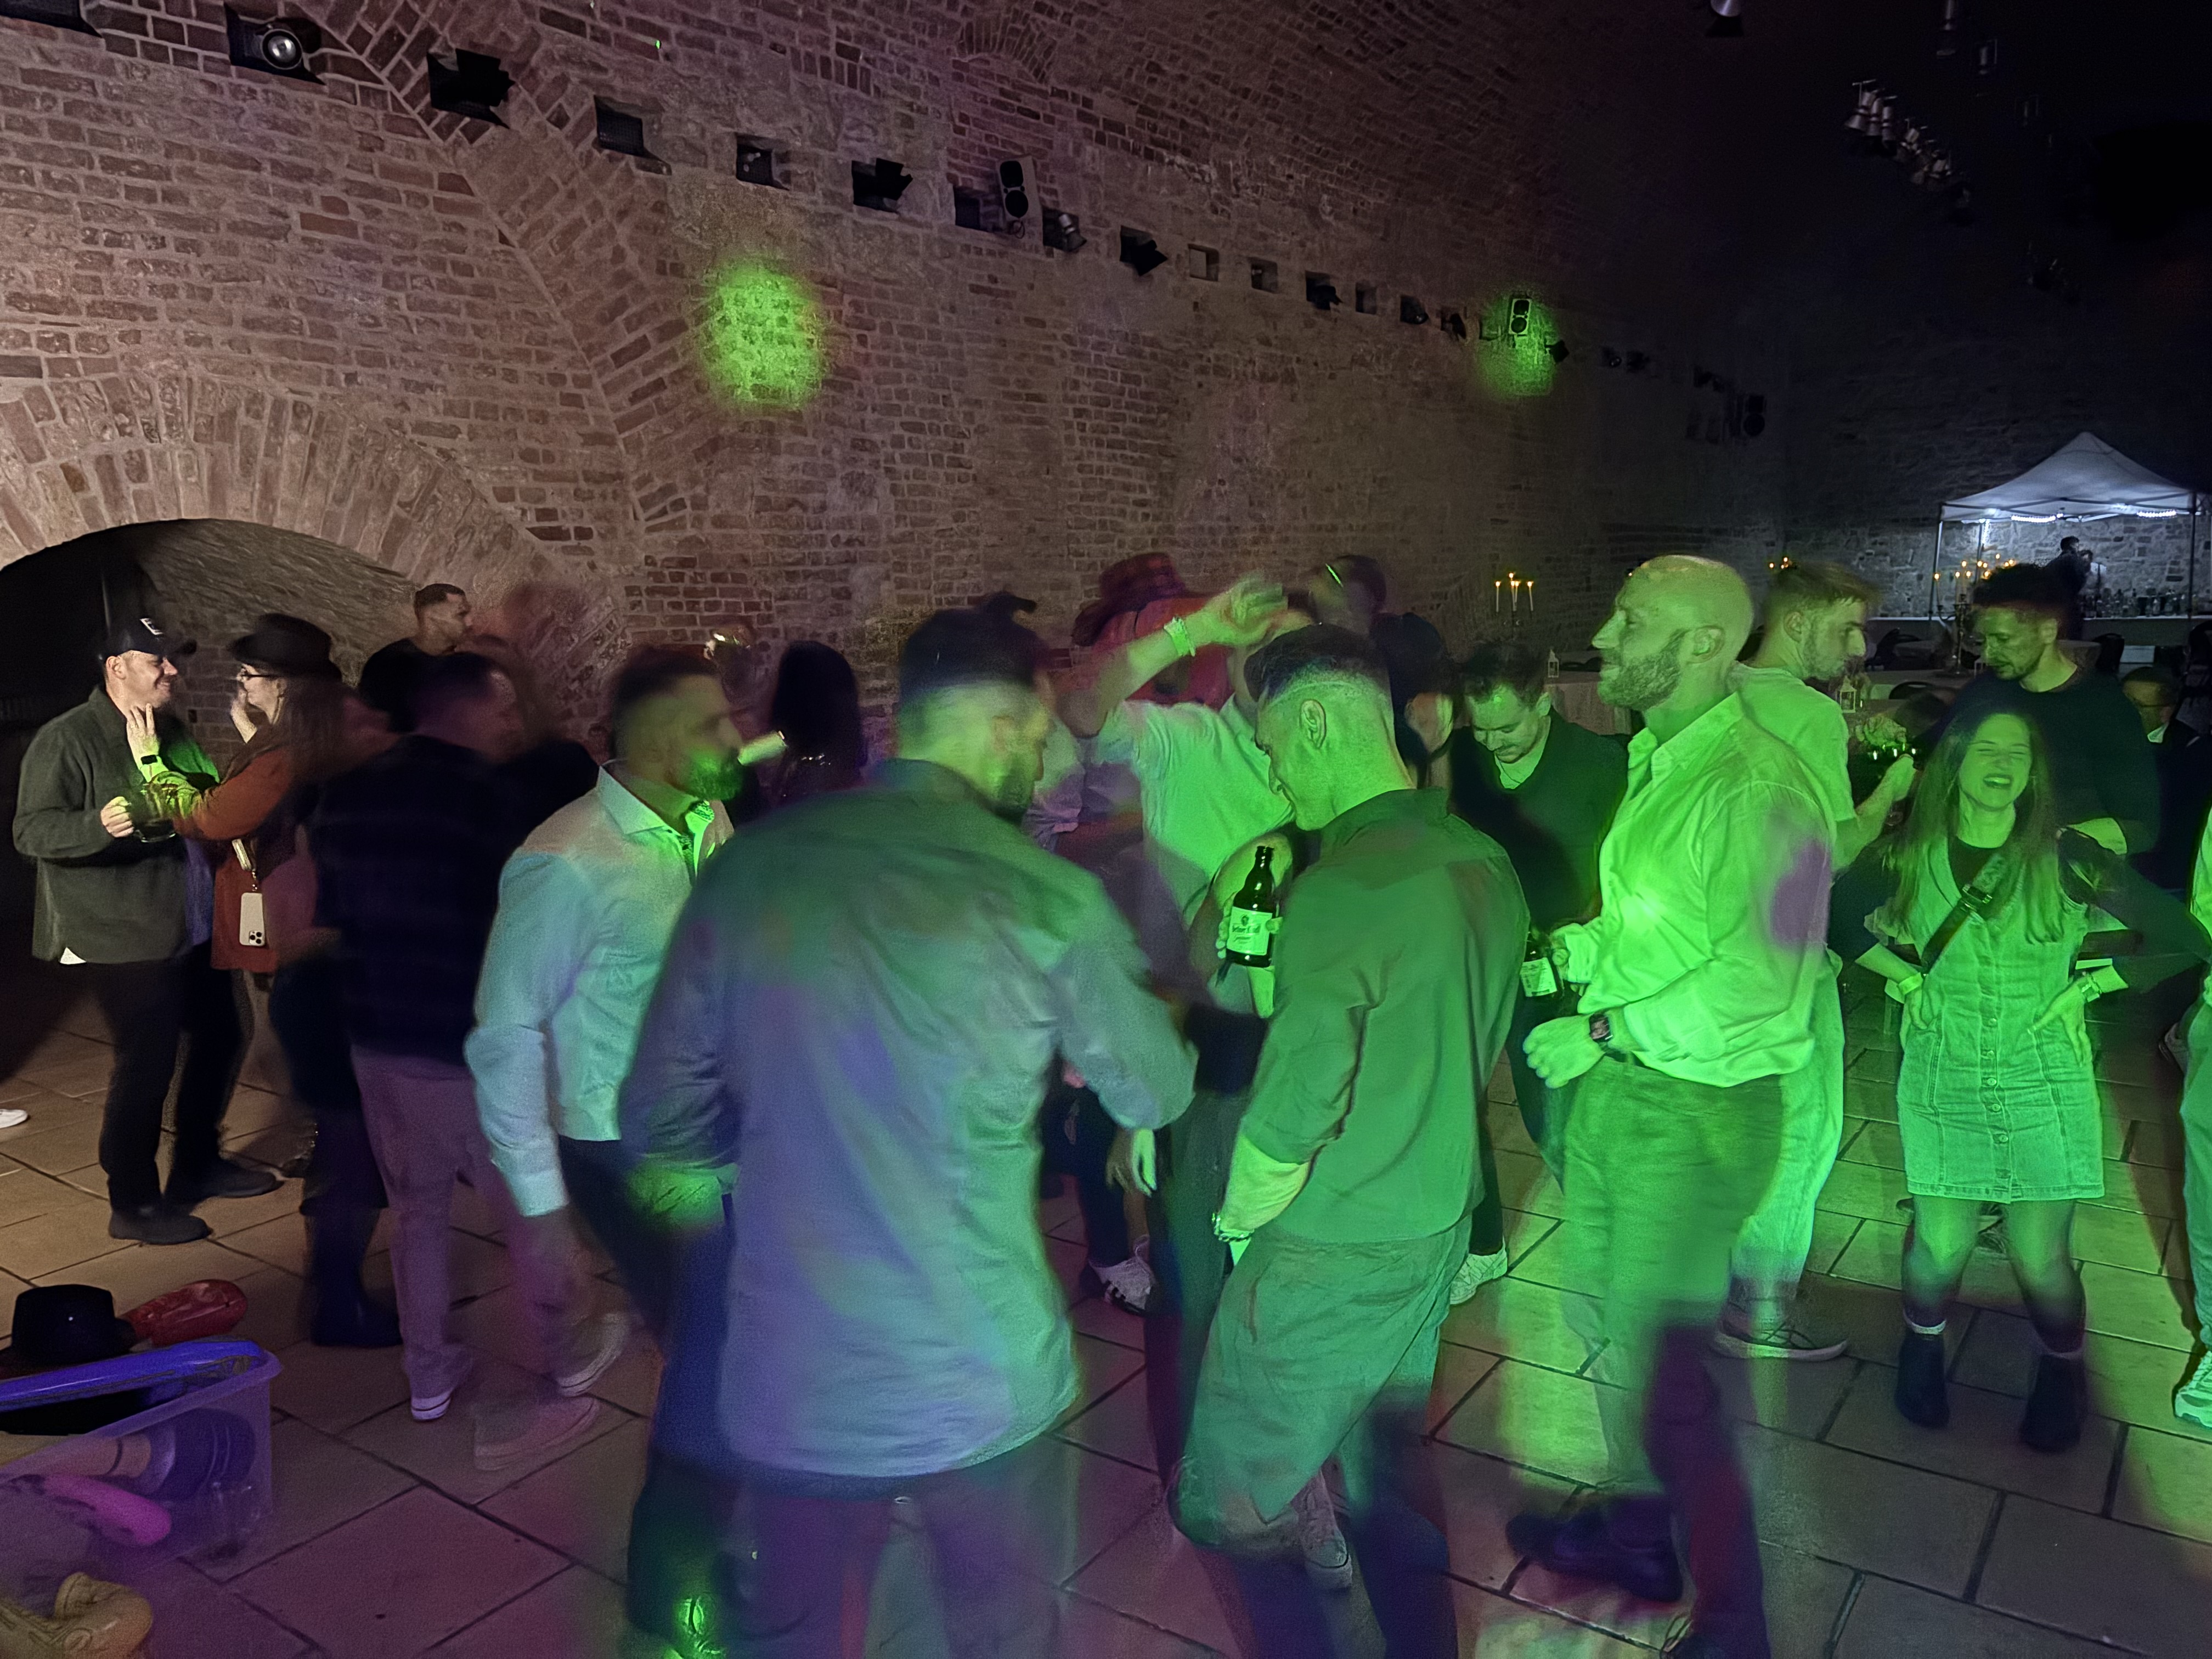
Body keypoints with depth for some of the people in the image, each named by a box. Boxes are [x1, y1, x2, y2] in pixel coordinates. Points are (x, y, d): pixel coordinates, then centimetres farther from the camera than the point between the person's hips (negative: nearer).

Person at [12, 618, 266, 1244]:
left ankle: (198, 1163, 34)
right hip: (124, 936, -8)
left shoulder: (170, 731, 13)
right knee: (147, 1063, -4)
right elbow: (32, 830, -19)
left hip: (191, 927, 8)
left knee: (218, 1037, 15)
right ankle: (132, 1204, 11)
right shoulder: (66, 739, -11)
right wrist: (98, 825, -35)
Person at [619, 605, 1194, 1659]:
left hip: (784, 1379, 3)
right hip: (979, 1384, -2)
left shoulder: (750, 865, -6)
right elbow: (1154, 1096, 0)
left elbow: (658, 1119, -1)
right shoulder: (1050, 897, -14)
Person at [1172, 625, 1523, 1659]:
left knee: (1231, 1502, 9)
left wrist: (1236, 1218, -5)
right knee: (1389, 1480, 23)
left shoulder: (1342, 887, -25)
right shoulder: (1484, 863, 1)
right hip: (1437, 1233, 8)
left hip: (1330, 1259, -8)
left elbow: (1288, 1117, -23)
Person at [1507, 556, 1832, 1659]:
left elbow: (1746, 991, -23)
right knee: (1608, 1321, 22)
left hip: (1698, 1109, -8)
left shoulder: (1755, 790, -23)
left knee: (1652, 1360, 2)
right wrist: (1581, 947, -1)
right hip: (1616, 1081, 9)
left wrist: (1603, 1032, -12)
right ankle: (1637, 1530, 45)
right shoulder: (1655, 763, 5)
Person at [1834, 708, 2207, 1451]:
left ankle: (2063, 1371, 34)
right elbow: (1833, 914, 13)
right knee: (1939, 1248, 4)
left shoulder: (2065, 857, -8)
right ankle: (1923, 1347, 35)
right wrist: (1900, 971, 4)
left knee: (2041, 1257, 3)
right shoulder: (1908, 856, -4)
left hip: (2045, 1084, -1)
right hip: (1941, 1082, 1)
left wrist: (2087, 985, -4)